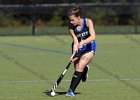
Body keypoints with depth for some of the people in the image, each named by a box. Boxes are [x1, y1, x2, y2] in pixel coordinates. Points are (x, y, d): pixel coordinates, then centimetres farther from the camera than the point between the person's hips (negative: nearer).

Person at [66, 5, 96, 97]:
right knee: (77, 69, -4)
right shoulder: (71, 28, -13)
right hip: (78, 49, 3)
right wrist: (74, 54, -39)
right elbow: (75, 42, -22)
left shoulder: (88, 22, -18)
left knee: (80, 66, -21)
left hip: (89, 48, -3)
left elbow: (93, 37, -29)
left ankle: (71, 90, -23)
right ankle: (85, 69, 35)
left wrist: (82, 42, -45)